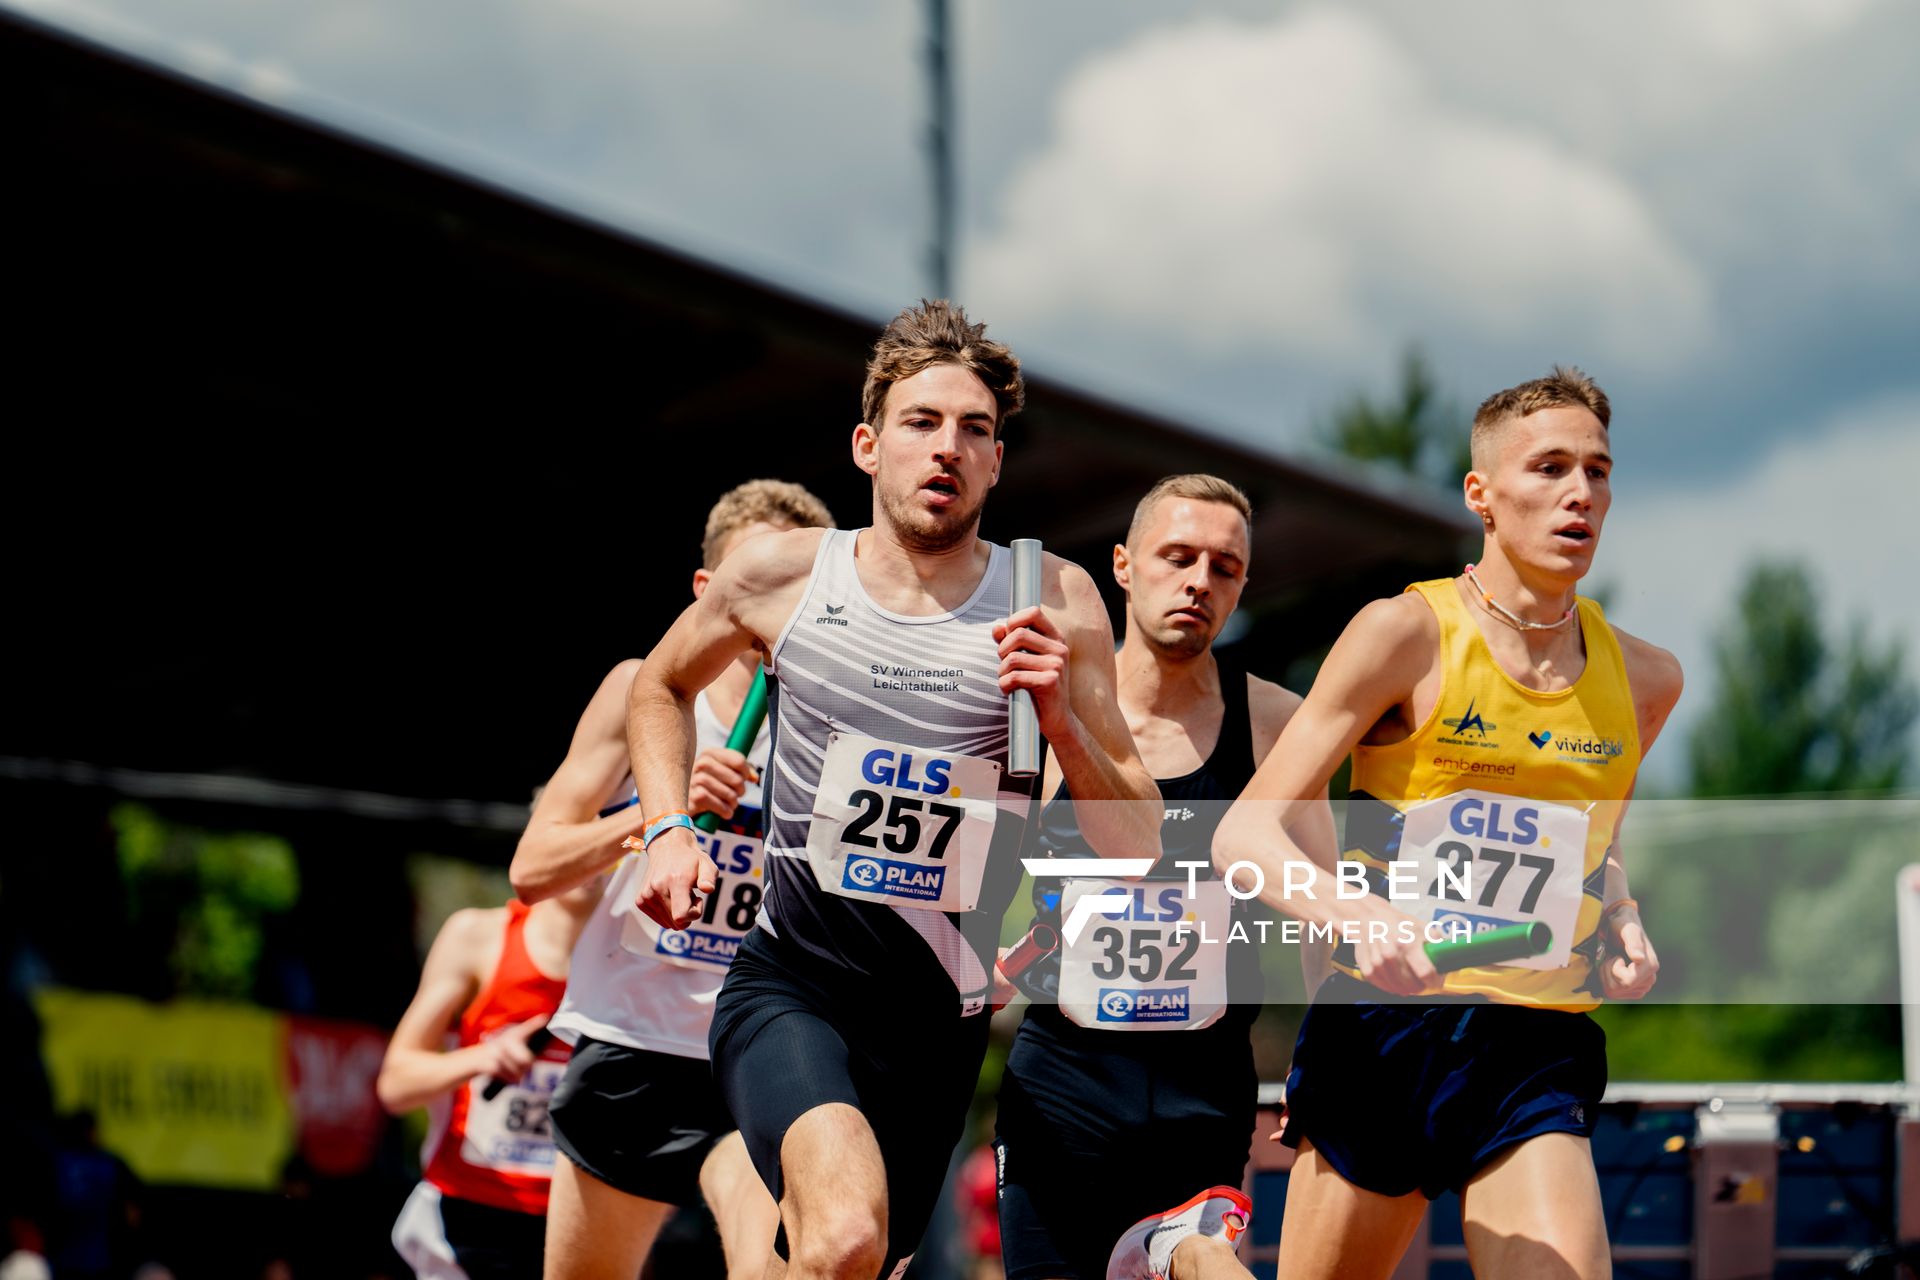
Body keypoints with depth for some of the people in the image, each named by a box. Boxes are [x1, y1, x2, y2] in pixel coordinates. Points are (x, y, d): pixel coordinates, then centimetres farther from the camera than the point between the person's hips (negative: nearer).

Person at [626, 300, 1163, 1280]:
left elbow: (1136, 848, -2)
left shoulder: (1052, 602, -3)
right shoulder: (781, 576, -2)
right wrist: (669, 832, 5)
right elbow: (662, 688, 20)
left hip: (941, 1019, 2)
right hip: (788, 986, -2)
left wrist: (1062, 719, -18)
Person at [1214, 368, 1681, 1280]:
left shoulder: (1644, 680, 11)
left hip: (1536, 1058, 3)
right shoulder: (1406, 633, -3)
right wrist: (1351, 912, -26)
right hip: (1383, 1032, -2)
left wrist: (1624, 928, 8)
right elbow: (1245, 834, -7)